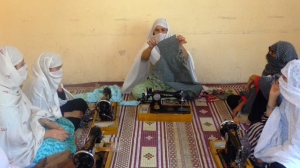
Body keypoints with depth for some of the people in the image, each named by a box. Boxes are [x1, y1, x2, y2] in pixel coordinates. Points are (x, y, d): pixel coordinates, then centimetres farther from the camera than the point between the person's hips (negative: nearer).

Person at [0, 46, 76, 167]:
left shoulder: (11, 87, -7)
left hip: (24, 129, 9)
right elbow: (21, 140, -27)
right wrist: (51, 133, -17)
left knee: (68, 127, 8)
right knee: (63, 146, -11)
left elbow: (29, 111, 6)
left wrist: (50, 124, -4)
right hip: (17, 148, -9)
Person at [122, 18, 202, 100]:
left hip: (172, 81, -1)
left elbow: (185, 59, -19)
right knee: (136, 91, -27)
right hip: (154, 81, 1)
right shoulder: (150, 43, 1)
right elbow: (144, 58, -22)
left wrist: (180, 46, -40)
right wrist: (150, 47, -44)